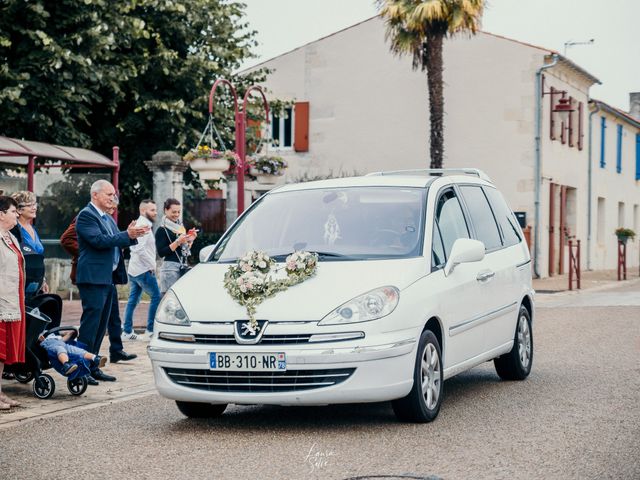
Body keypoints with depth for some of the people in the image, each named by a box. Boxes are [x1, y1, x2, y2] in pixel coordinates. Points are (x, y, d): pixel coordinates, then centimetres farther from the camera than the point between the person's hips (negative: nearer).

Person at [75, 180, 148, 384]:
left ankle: (92, 366, 16)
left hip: (107, 277, 10)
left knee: (101, 323, 11)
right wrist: (127, 234, -23)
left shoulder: (107, 218, 19)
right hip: (93, 277, -10)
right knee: (91, 320, -9)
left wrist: (132, 235, -1)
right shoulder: (86, 216, -10)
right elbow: (99, 240, -21)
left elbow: (117, 242, 18)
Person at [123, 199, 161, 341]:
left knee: (133, 300, 11)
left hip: (134, 270, 10)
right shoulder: (143, 226, -15)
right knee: (156, 297, -5)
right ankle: (150, 331, -5)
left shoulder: (140, 224, 18)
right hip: (144, 270, -10)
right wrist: (151, 264, -16)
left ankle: (127, 332, 13)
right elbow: (140, 248, -26)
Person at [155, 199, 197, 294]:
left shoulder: (180, 227, 18)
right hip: (170, 267, -7)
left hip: (183, 267, 7)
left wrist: (190, 240, 5)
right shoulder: (162, 230, -5)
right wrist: (178, 242, -18)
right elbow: (161, 252, -12)